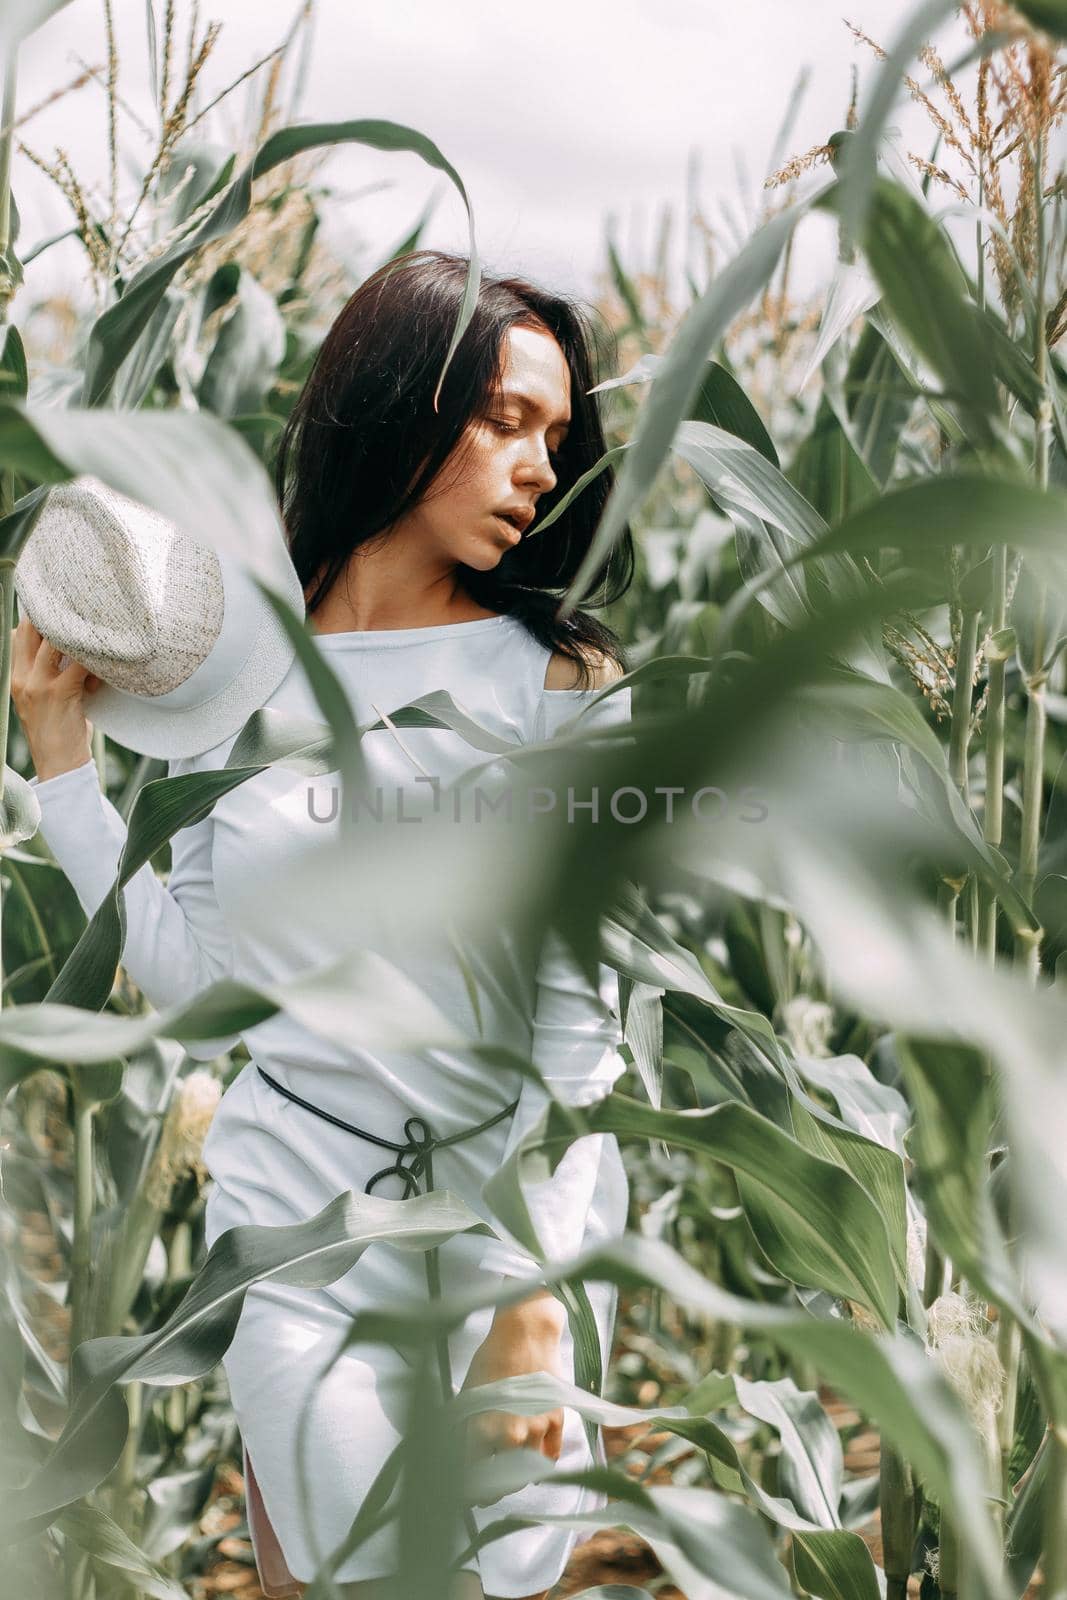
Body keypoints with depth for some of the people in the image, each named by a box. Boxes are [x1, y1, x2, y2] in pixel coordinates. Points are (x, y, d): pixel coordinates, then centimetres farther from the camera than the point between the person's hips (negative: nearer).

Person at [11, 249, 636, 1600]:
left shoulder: (562, 683, -5)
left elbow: (580, 1026, -9)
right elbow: (195, 977, -3)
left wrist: (530, 1303, -16)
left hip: (520, 1226, 0)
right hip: (295, 1234, 0)